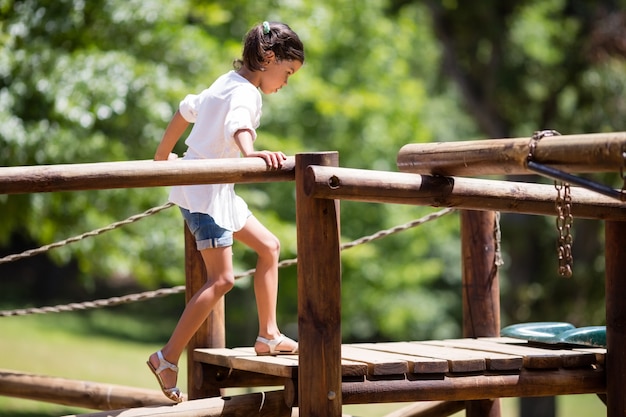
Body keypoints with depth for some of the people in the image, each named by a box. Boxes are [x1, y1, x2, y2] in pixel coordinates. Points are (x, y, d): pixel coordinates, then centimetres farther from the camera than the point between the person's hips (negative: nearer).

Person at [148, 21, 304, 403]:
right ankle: (168, 358, -9)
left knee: (269, 246, 15)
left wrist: (164, 155, 38)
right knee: (222, 279, -13)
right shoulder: (245, 93, -18)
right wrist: (252, 154, -61)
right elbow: (238, 126, -40)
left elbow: (187, 110, 25)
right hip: (206, 192, -11)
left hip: (216, 189, 11)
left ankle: (268, 336, 19)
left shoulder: (226, 83, 12)